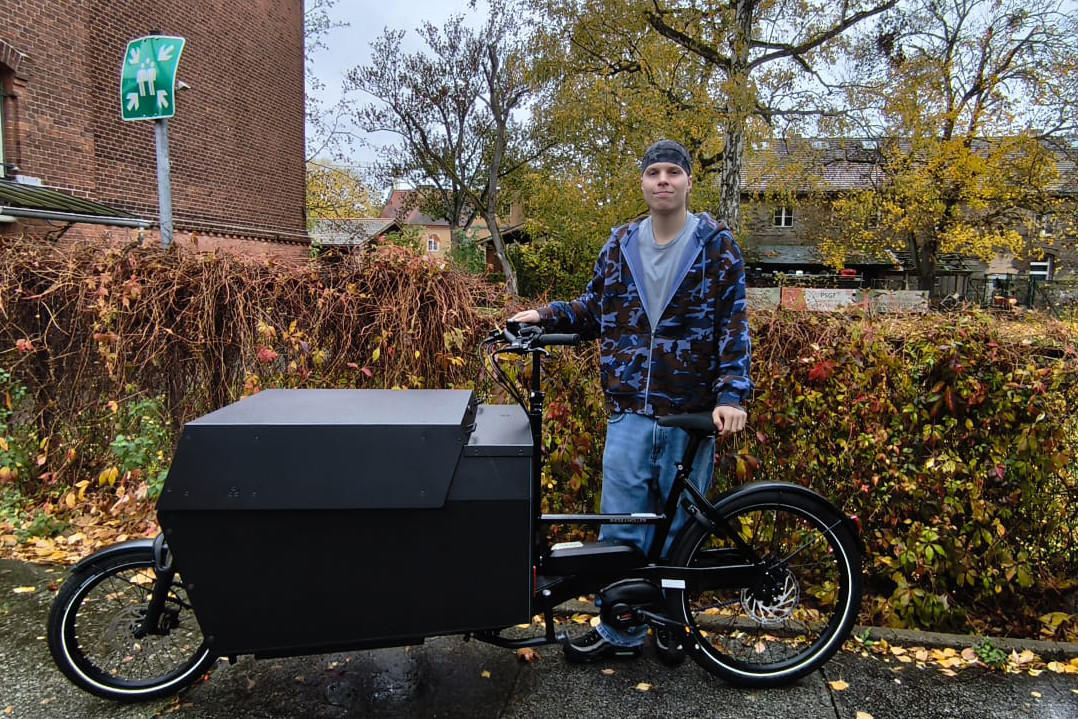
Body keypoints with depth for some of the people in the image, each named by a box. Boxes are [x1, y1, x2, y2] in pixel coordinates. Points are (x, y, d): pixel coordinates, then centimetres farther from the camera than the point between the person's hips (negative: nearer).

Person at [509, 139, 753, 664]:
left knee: (679, 526, 12)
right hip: (630, 411, 2)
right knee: (621, 526, 6)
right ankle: (619, 631, 22)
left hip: (693, 414, -2)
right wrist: (545, 316, 0)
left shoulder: (716, 243, 0)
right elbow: (594, 311, 16)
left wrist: (731, 394, -15)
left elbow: (733, 323, -6)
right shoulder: (621, 244, 9)